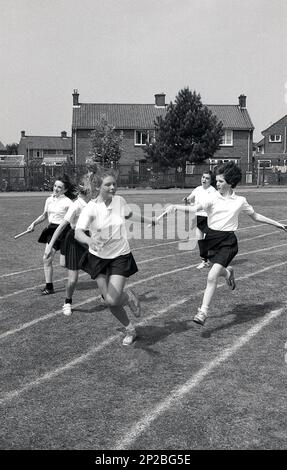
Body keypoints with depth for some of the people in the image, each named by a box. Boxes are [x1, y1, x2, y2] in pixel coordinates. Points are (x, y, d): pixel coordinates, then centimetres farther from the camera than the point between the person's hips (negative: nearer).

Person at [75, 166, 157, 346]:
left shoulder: (120, 201, -7)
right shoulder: (91, 208, -19)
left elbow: (129, 214, 17)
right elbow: (78, 232, -34)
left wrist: (149, 220, 30)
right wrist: (90, 240, -55)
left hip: (121, 256, 0)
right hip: (98, 257, 0)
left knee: (112, 300, -15)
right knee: (109, 300, 5)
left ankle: (129, 296, 21)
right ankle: (130, 329, 32)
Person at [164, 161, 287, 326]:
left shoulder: (240, 201, 1)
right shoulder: (213, 198, -2)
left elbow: (256, 216, 16)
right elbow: (195, 208, -18)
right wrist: (176, 206, -35)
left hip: (227, 241, -2)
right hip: (211, 238, 2)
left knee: (212, 277, -15)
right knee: (218, 270, 19)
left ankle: (203, 312, -9)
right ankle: (228, 272, 57)